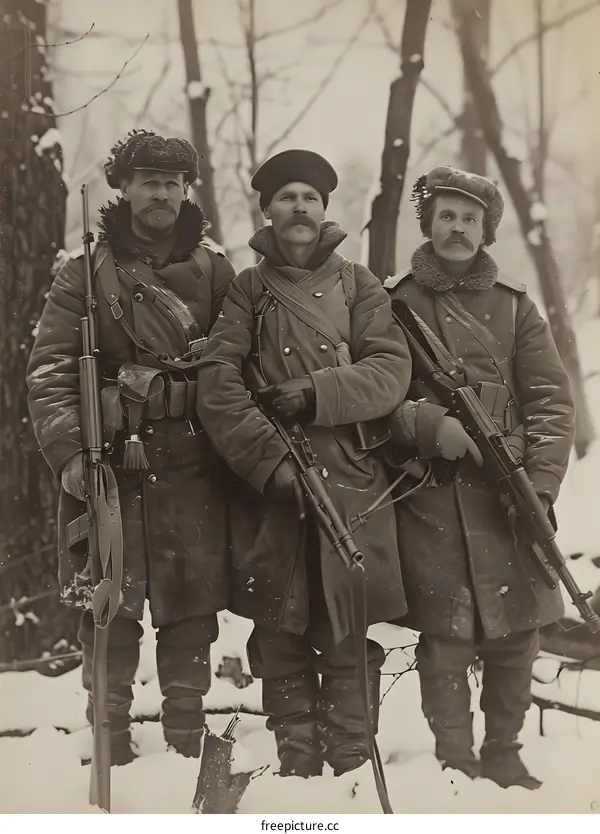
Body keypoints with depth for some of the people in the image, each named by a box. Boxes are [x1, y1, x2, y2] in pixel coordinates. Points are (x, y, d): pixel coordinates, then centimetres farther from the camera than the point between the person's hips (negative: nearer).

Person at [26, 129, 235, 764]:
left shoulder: (214, 274, 12)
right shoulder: (86, 275, 5)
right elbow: (49, 372, -2)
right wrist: (69, 451, -16)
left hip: (194, 469, 2)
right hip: (110, 468, -2)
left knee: (190, 611, 5)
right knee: (109, 610, -2)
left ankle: (187, 745, 16)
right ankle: (110, 746, 7)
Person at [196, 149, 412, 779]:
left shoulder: (357, 284, 13)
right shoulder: (247, 289, 10)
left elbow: (391, 371, 0)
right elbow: (218, 386, -3)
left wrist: (314, 393, -14)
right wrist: (271, 459, -15)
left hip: (352, 483, 0)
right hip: (269, 488, 0)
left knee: (350, 633, 1)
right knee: (280, 636, 2)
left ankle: (351, 768, 8)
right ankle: (296, 764, 12)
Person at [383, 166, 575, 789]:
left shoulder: (514, 306, 10)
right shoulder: (393, 303, 5)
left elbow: (551, 403, 6)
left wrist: (539, 487, -7)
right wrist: (429, 426, -17)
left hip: (506, 496, 2)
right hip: (429, 499, -2)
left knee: (517, 636, 6)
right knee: (445, 640, -3)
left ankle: (503, 756, 24)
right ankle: (454, 764, 11)